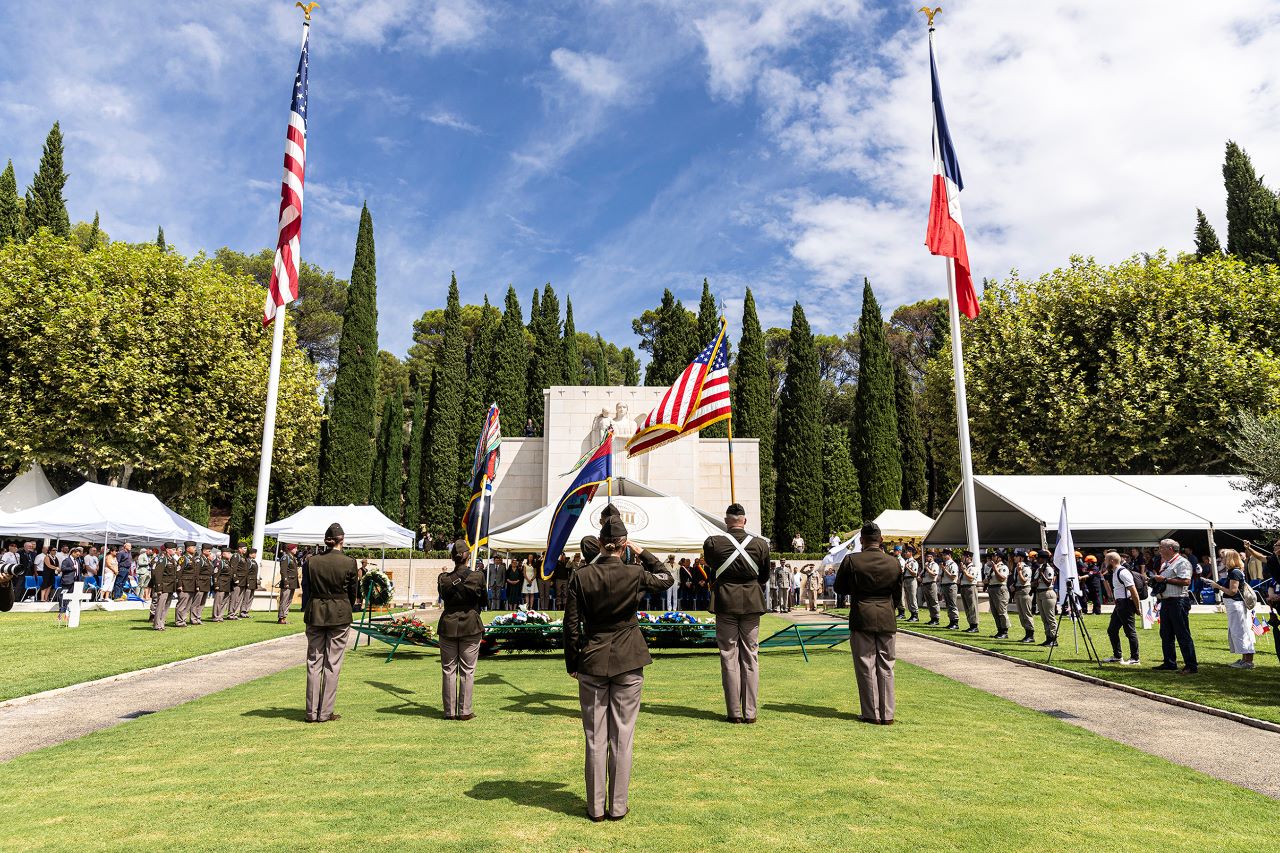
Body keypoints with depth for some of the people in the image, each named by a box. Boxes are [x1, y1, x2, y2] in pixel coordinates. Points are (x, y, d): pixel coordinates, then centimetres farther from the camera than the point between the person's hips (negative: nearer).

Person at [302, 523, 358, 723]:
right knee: (332, 664, 6)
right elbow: (352, 592, 1)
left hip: (315, 614, 2)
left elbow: (306, 589, 3)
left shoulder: (311, 561, -4)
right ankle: (325, 712, 9)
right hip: (339, 616, -2)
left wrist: (307, 612, 15)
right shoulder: (349, 563, -9)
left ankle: (312, 712, 15)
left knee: (314, 662, 11)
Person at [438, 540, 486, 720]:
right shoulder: (477, 577, -10)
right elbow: (483, 601, 3)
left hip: (448, 626, 2)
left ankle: (450, 711, 13)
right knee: (467, 670, 7)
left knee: (448, 670, 10)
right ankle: (465, 711, 9)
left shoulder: (443, 578, -6)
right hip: (471, 627, -1)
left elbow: (443, 597, 8)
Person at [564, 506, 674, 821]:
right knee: (622, 737, 9)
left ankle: (596, 807, 18)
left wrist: (572, 663, 8)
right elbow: (667, 578, 11)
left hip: (592, 663, 1)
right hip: (628, 664, 0)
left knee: (595, 739, 10)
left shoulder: (581, 577, -7)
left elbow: (571, 624, -3)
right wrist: (642, 553, 7)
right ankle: (618, 807, 17)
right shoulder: (635, 575, -10)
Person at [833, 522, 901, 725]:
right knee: (886, 667, 11)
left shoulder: (851, 560, -9)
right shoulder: (893, 562, -1)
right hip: (887, 620, 3)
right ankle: (887, 714, 14)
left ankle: (872, 714, 8)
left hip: (862, 619, -2)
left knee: (866, 667, 5)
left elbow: (839, 588, 1)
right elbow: (898, 588, 14)